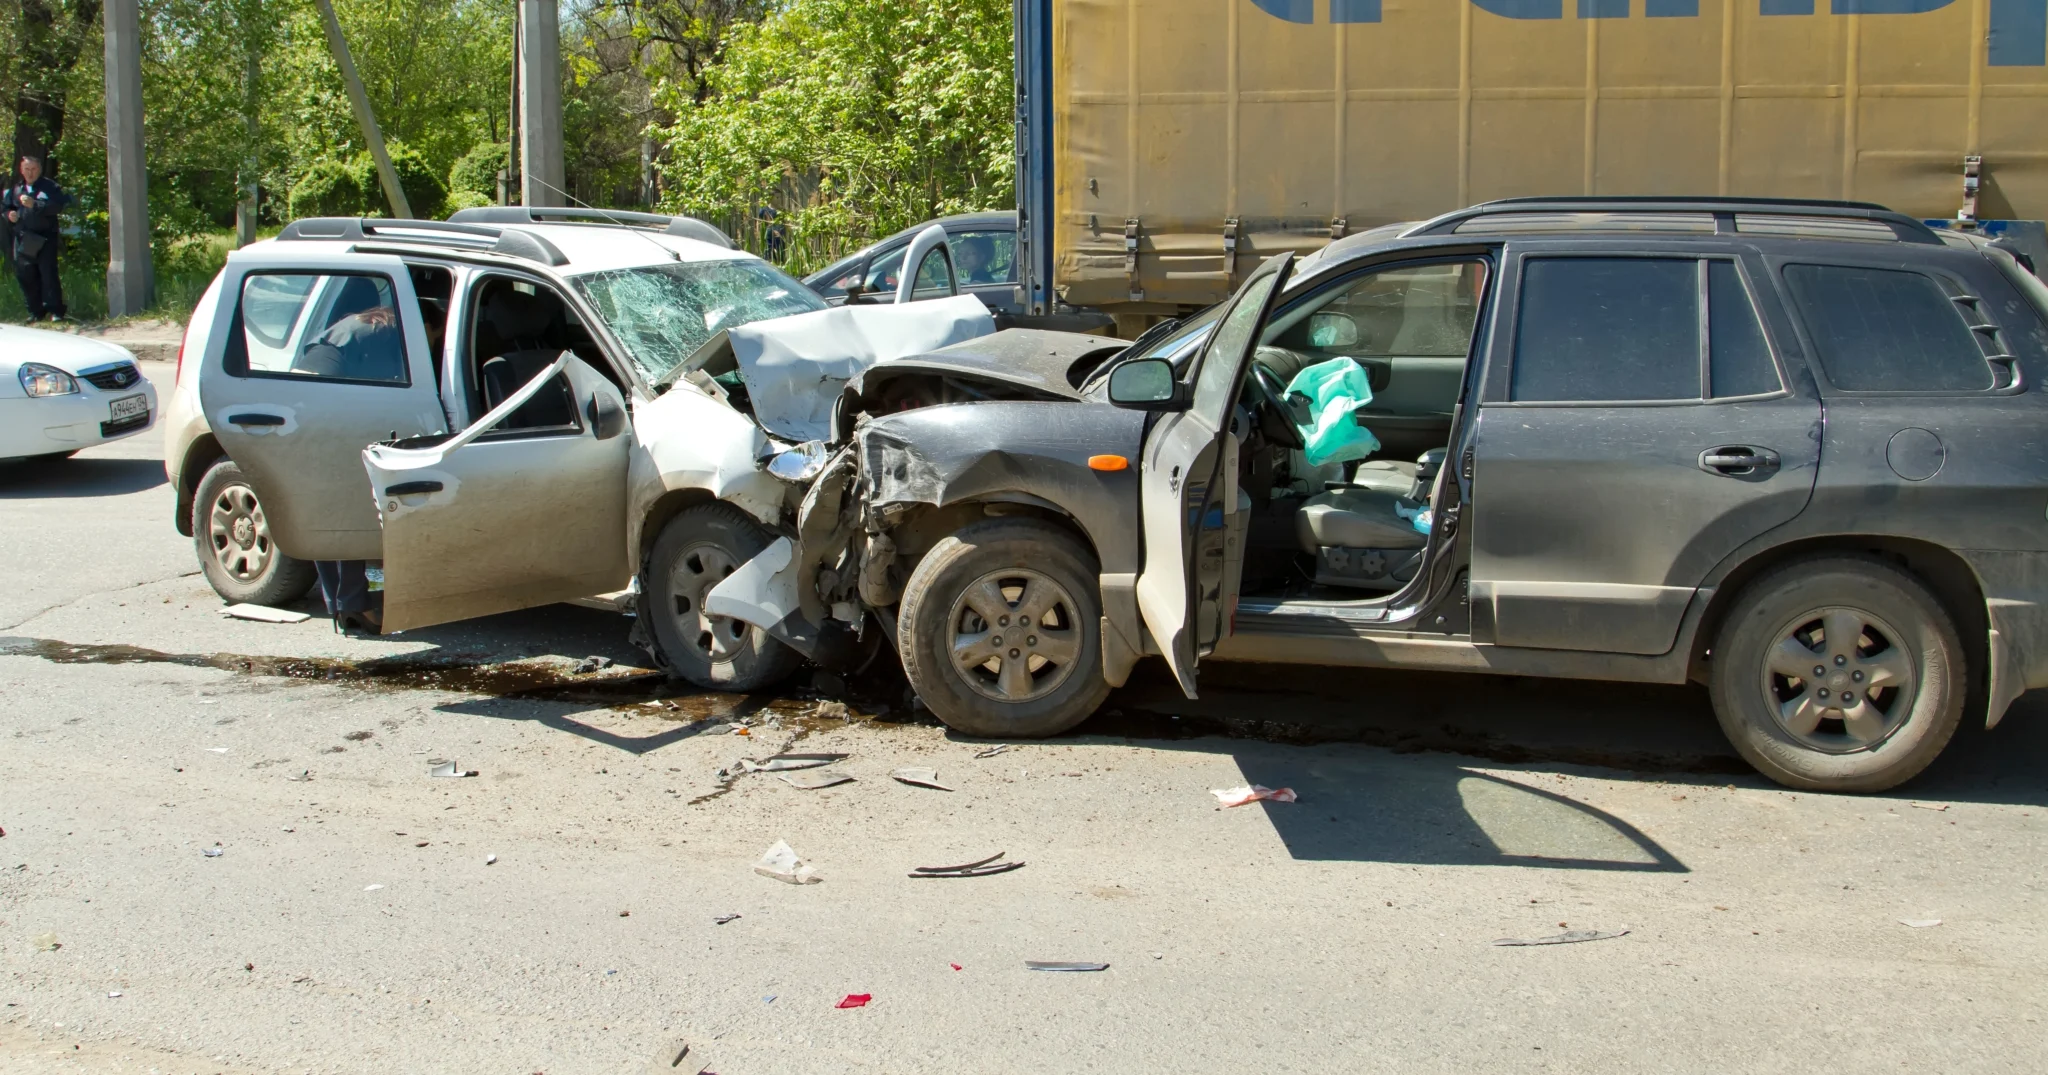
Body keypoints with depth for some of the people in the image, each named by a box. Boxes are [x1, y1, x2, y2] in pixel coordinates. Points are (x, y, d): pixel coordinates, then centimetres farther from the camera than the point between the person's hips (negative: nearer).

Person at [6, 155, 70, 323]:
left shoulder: (49, 187, -2)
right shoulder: (16, 189, 16)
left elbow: (58, 206, -17)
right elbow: (7, 207, 27)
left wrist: (35, 204, -23)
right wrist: (10, 214, 4)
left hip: (44, 238, -6)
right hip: (23, 238, 6)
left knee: (48, 273, -10)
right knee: (24, 275, 6)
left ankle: (55, 310, -6)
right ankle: (36, 311, 16)